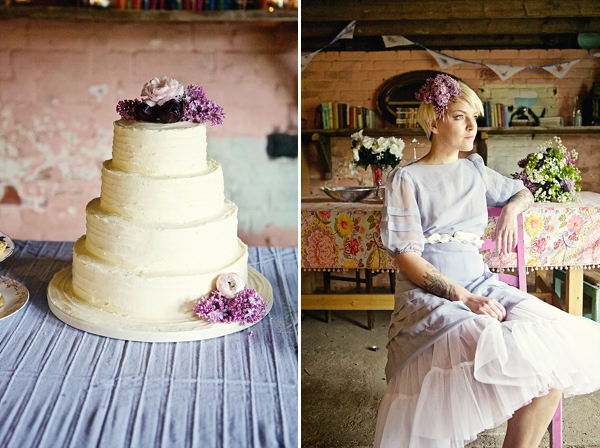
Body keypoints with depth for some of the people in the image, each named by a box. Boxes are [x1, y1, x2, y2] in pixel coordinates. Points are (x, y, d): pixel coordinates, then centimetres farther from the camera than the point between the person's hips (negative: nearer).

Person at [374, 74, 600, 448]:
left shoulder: (475, 171, 20)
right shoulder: (406, 179, 3)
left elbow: (524, 193, 39)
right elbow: (407, 259, -6)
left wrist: (512, 209, 13)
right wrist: (464, 297, -17)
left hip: (480, 283, 5)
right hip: (430, 294, -5)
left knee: (558, 344, -23)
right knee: (499, 353, -36)